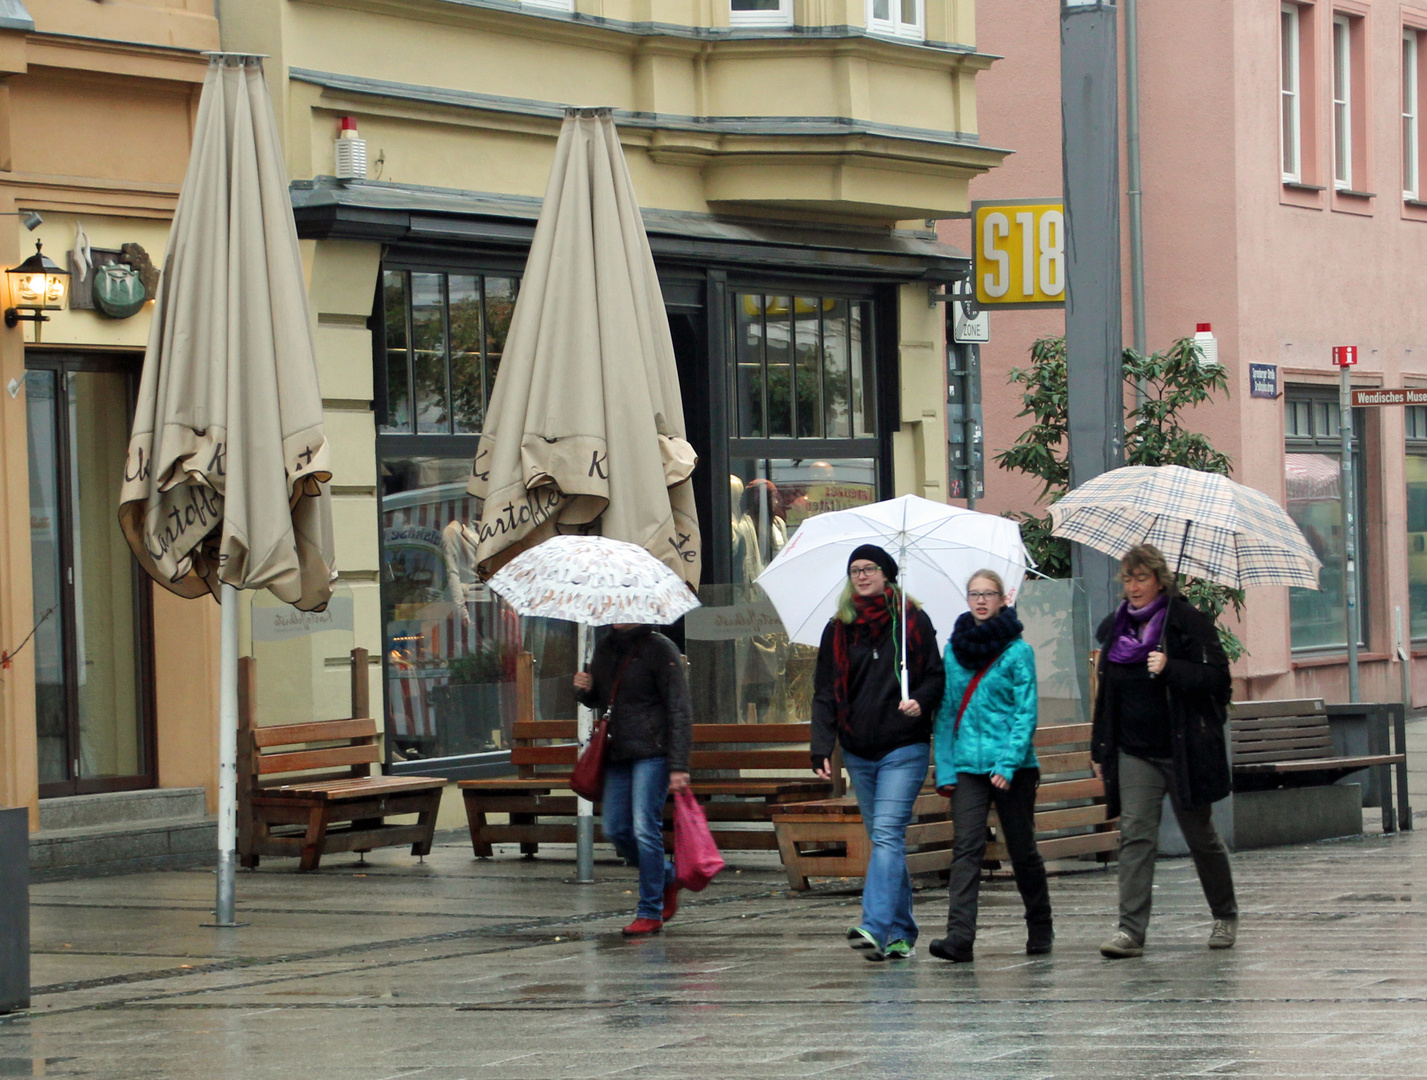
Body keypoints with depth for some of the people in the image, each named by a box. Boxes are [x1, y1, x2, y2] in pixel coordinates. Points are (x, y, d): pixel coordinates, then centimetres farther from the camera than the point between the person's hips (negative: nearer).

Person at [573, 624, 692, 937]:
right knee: (614, 828, 7)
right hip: (618, 753, 7)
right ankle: (667, 878, 28)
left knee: (645, 828, -10)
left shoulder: (660, 649, -9)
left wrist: (678, 766, -18)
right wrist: (584, 690, 0)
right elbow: (598, 700, 25)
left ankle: (651, 912, -2)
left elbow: (679, 711, -11)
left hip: (652, 751, -7)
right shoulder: (605, 649, 12)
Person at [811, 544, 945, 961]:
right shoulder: (838, 629, 9)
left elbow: (936, 675, 6)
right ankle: (901, 934, 14)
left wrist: (921, 701, -17)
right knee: (885, 839, 8)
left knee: (887, 835, -16)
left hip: (903, 748, -4)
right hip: (858, 752, 4)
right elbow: (825, 693, 7)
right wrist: (821, 749, -4)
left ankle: (876, 927, -26)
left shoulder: (912, 622, 1)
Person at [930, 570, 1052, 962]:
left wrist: (1008, 763, -16)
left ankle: (1040, 929, 26)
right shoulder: (954, 650, 9)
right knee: (966, 848, -11)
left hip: (1013, 767, -2)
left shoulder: (1018, 651, -3)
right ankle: (959, 936, -21)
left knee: (1023, 849, 8)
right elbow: (946, 711, 11)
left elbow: (1026, 712, -6)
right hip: (967, 767, 2)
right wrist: (944, 767, 3)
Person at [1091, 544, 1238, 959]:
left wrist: (1170, 669, -24)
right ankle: (1131, 930, -16)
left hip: (1184, 749, -4)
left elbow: (1217, 678, -11)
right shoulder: (1113, 628, 11)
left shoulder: (1189, 622, -5)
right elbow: (1106, 693, 18)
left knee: (1200, 836, 8)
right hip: (1134, 751, 4)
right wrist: (1100, 750, 16)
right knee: (1135, 834, -10)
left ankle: (1225, 916, 29)